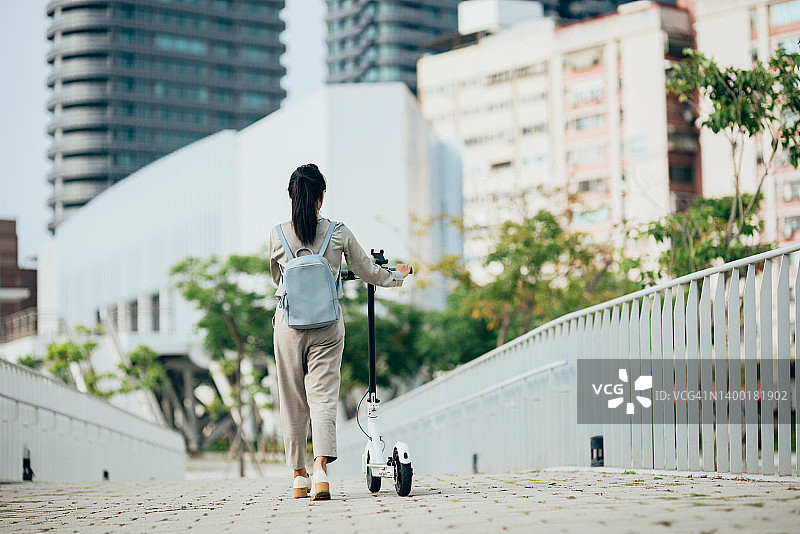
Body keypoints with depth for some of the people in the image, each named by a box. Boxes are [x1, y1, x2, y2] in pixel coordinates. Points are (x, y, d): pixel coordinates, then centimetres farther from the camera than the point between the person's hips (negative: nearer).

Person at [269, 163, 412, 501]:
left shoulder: (278, 235, -3)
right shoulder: (339, 233, -4)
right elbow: (368, 273, 7)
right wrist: (398, 275, 28)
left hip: (288, 324, 1)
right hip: (327, 325, -1)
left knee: (292, 400, 11)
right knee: (323, 395, -3)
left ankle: (299, 476, 18)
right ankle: (321, 470, -21)